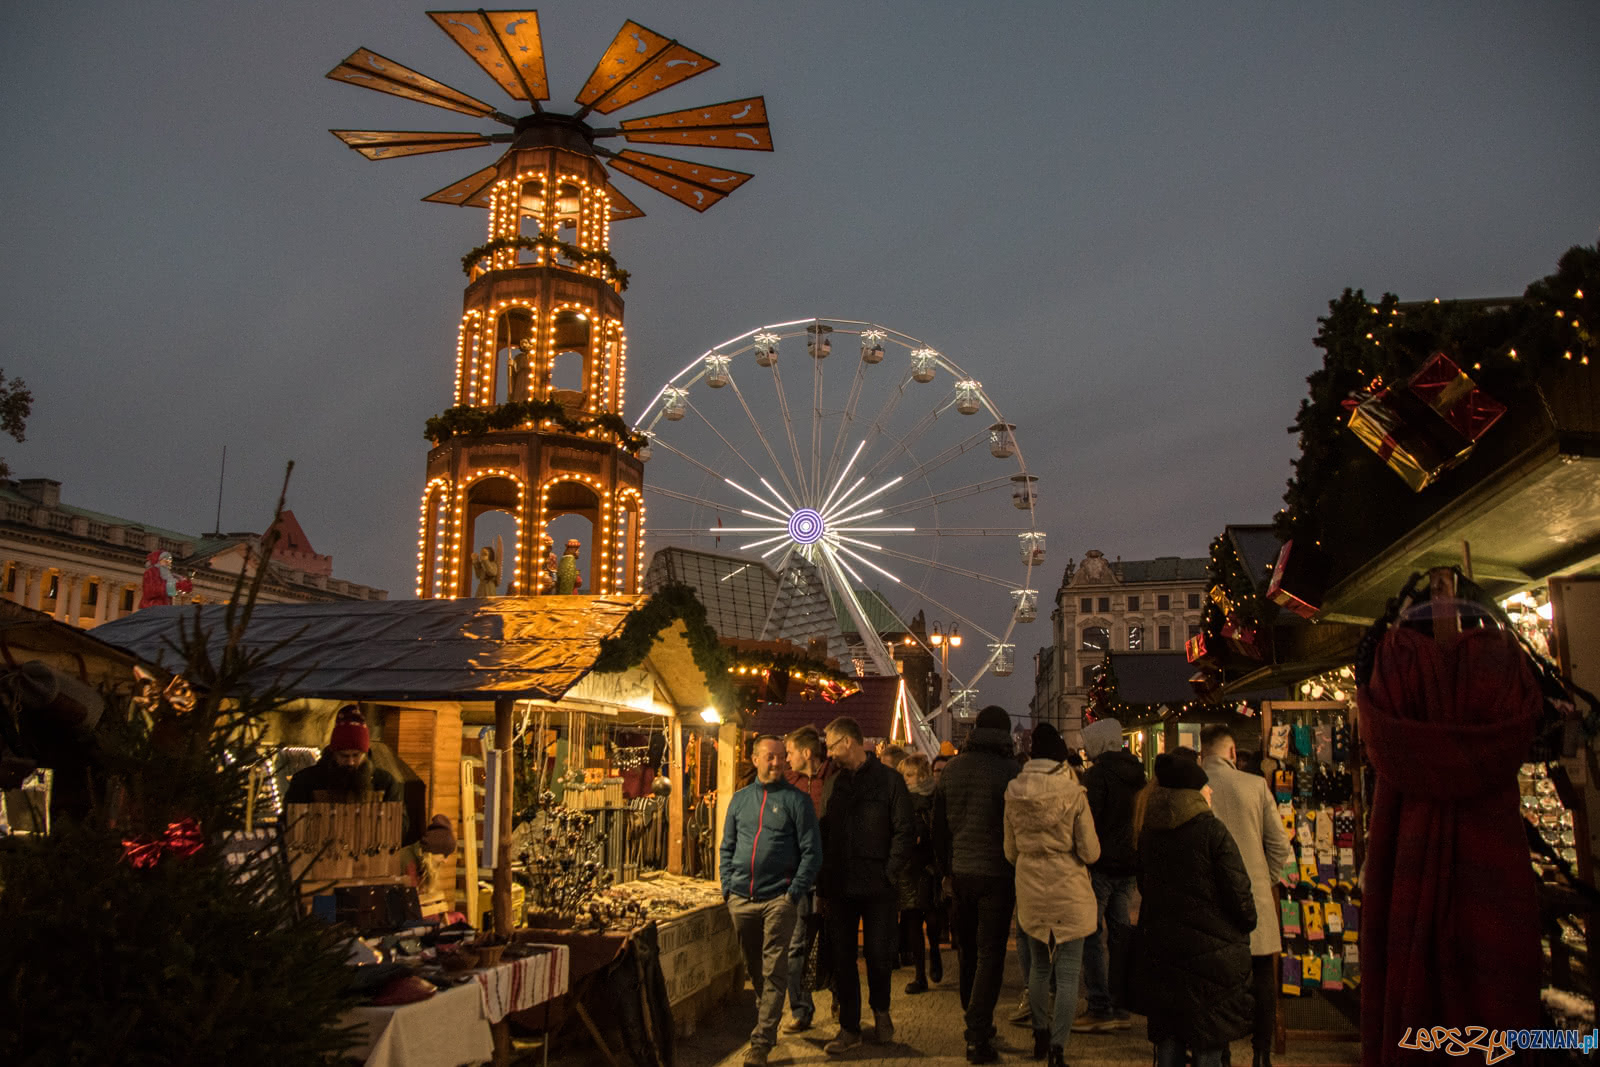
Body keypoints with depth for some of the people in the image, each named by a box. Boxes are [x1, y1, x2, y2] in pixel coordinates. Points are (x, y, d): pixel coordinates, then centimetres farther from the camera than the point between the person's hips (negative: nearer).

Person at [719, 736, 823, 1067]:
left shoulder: (796, 800, -3)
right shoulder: (739, 799, 10)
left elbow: (812, 851, -5)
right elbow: (727, 848, 15)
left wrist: (795, 893, -11)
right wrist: (728, 887, 5)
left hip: (778, 899, -4)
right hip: (741, 900, 4)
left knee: (773, 971, -5)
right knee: (754, 970, 16)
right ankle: (767, 1023, 35)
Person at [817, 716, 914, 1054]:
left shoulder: (889, 780, -4)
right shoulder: (833, 784, 10)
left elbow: (905, 832, -6)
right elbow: (824, 833, 11)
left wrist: (889, 873, -12)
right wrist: (825, 881, 4)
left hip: (877, 888, -4)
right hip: (839, 888, 4)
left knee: (878, 954, 6)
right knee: (842, 958, 7)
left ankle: (881, 1011, 32)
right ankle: (849, 1027, 19)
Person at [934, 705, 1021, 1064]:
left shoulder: (952, 769, 3)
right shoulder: (1009, 770, -13)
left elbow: (938, 826, 10)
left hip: (961, 872, 5)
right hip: (996, 874, -5)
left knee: (968, 950, 20)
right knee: (990, 954, 2)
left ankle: (973, 1020, 32)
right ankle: (978, 1037, -1)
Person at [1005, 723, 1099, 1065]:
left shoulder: (1013, 793, -3)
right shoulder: (1074, 793, -13)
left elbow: (1011, 851, 6)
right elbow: (1090, 852, -9)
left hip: (1030, 892, 4)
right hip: (1069, 893, -4)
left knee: (1039, 966, 20)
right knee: (1068, 973, 3)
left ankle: (1041, 1036, 32)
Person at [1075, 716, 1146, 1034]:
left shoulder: (1098, 773, -13)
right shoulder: (1136, 773, 12)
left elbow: (1088, 819, -17)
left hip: (1102, 864, -8)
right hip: (1130, 865, 8)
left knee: (1092, 935, -2)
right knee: (1119, 932, 12)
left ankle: (1100, 1009, -3)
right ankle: (1120, 1008, 17)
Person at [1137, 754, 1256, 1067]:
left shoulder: (1148, 833, 4)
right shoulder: (1212, 831, -14)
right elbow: (1238, 891, -12)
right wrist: (1248, 922, 7)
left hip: (1160, 946, 5)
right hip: (1211, 948, -5)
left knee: (1167, 1040, 15)